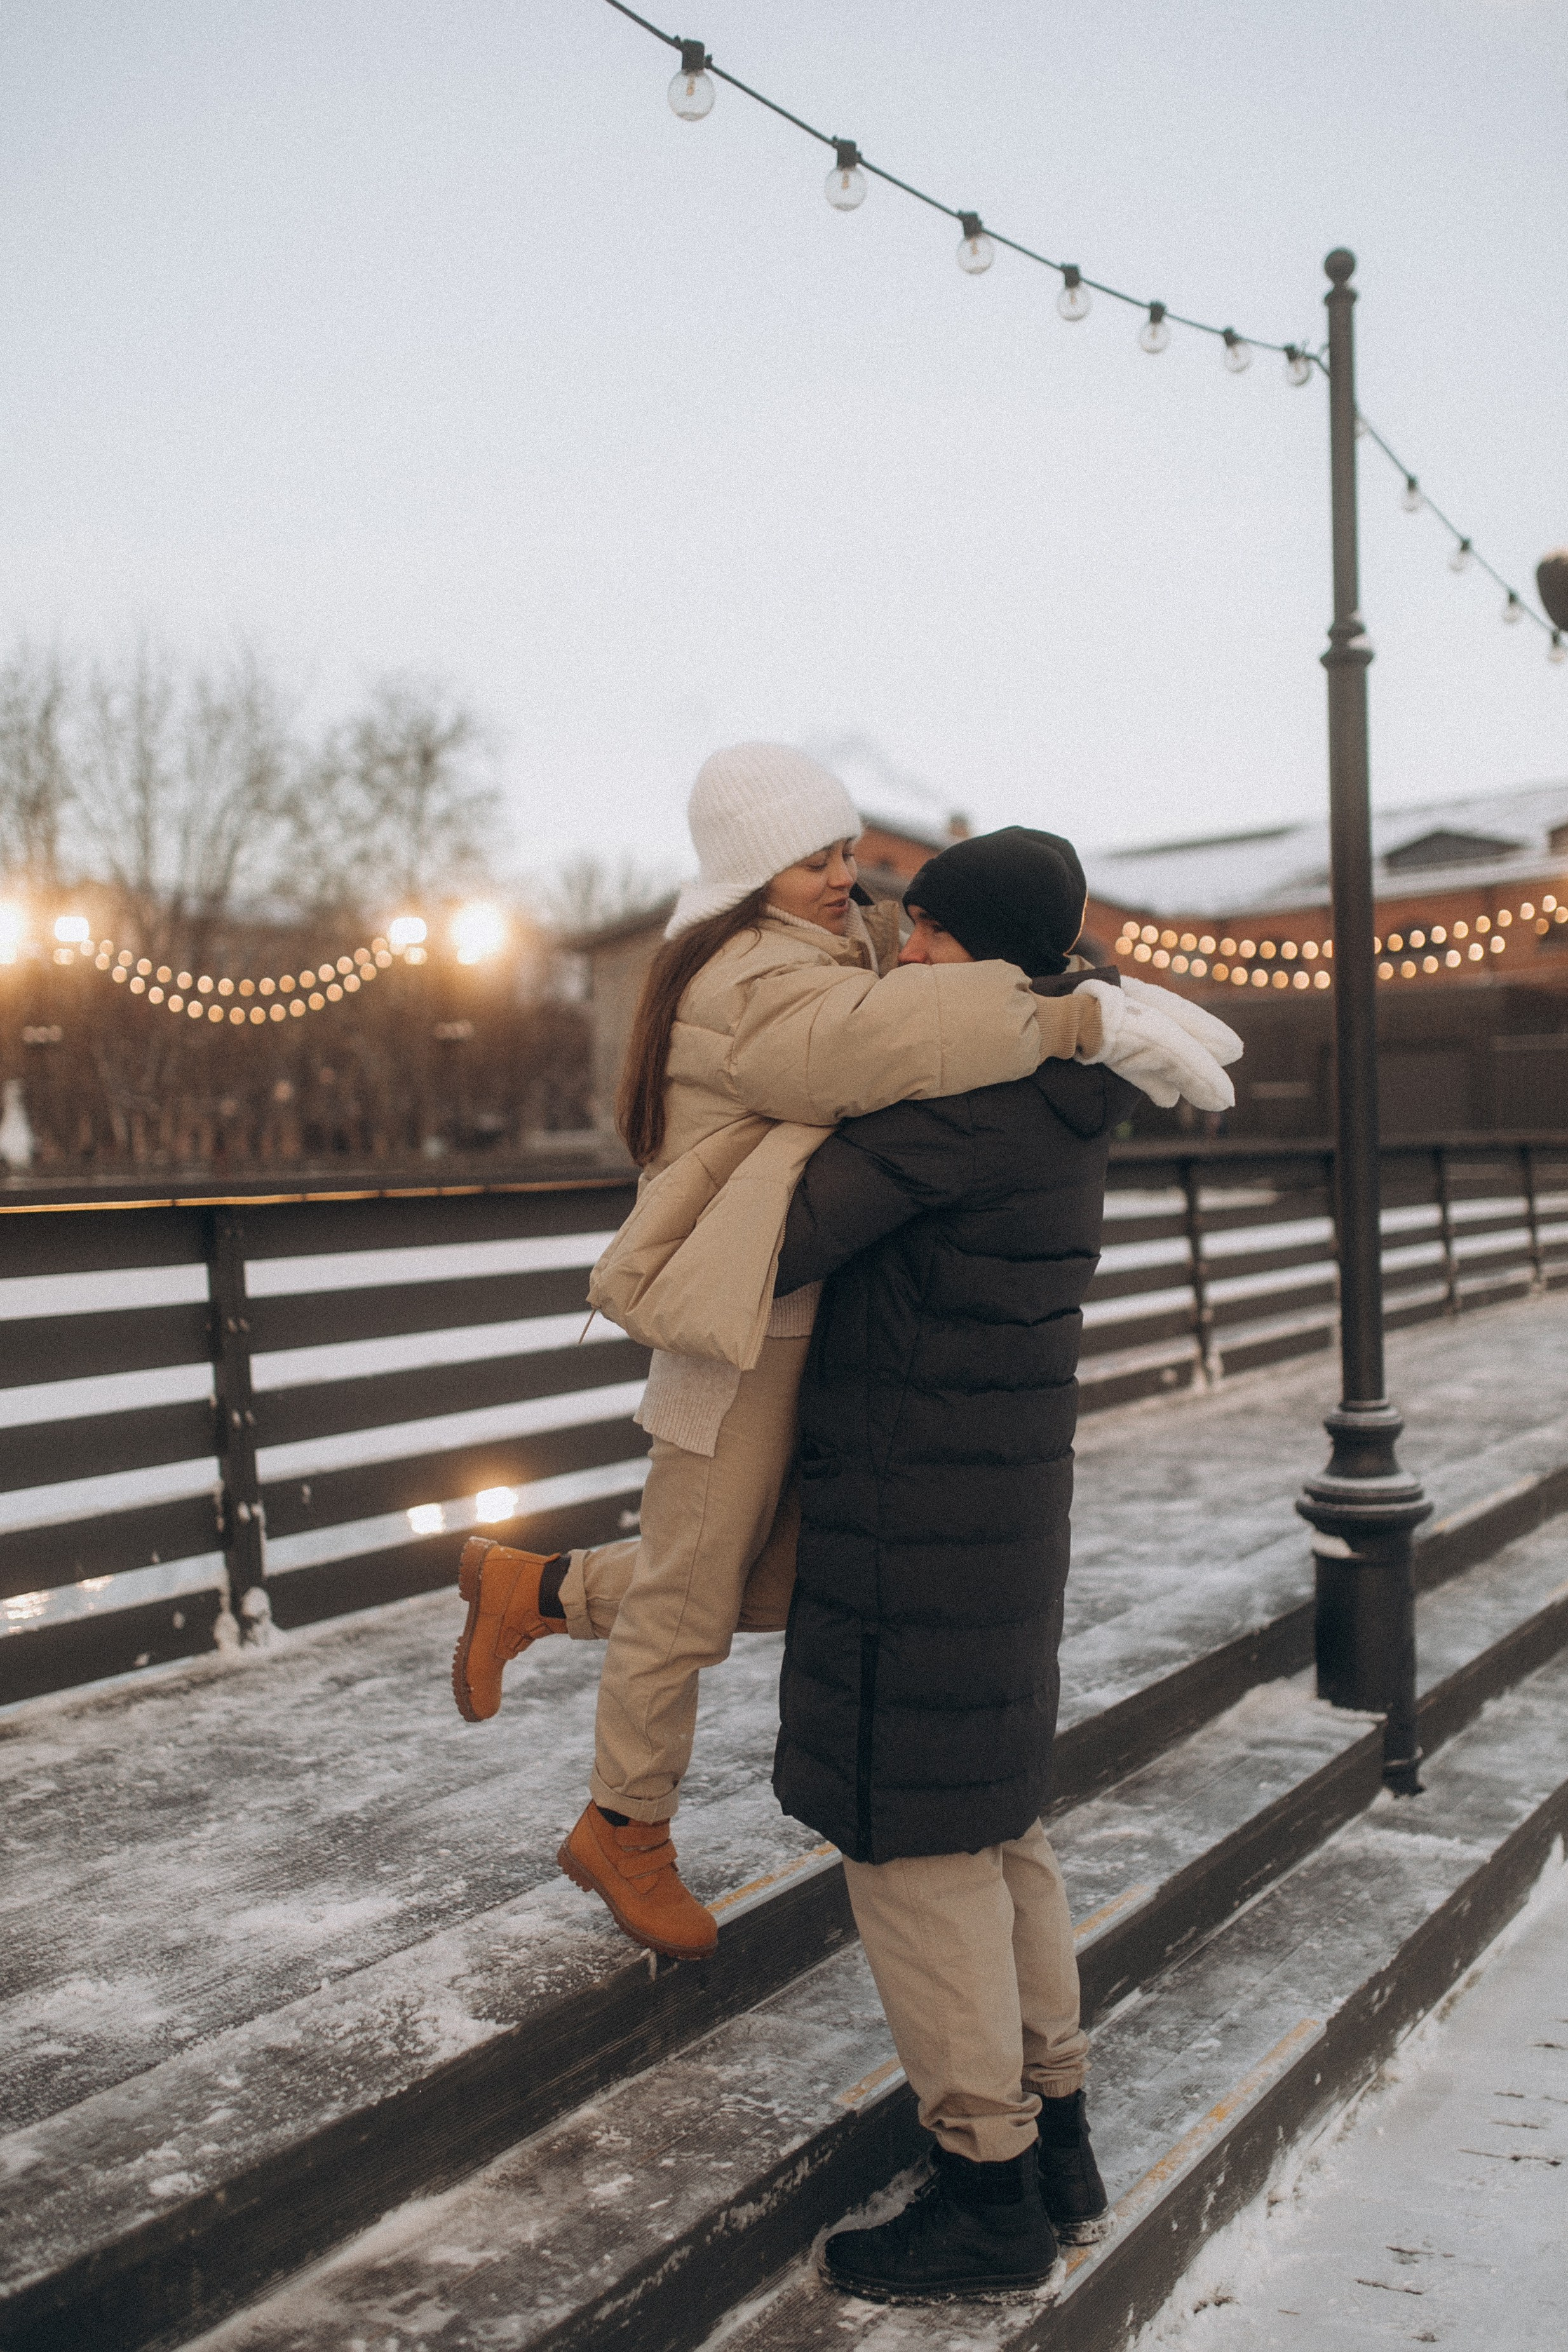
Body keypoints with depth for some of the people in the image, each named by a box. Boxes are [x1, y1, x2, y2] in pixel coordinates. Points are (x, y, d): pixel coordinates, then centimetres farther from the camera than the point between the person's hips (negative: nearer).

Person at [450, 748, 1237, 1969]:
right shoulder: (750, 987, -22)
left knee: (776, 1581, 18)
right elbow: (889, 1037, -39)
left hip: (817, 1324, 9)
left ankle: (530, 1587, 35)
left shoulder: (831, 951, 10)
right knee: (688, 1604, 8)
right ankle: (629, 1836, 31)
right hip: (745, 1336, -9)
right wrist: (1089, 1023, -39)